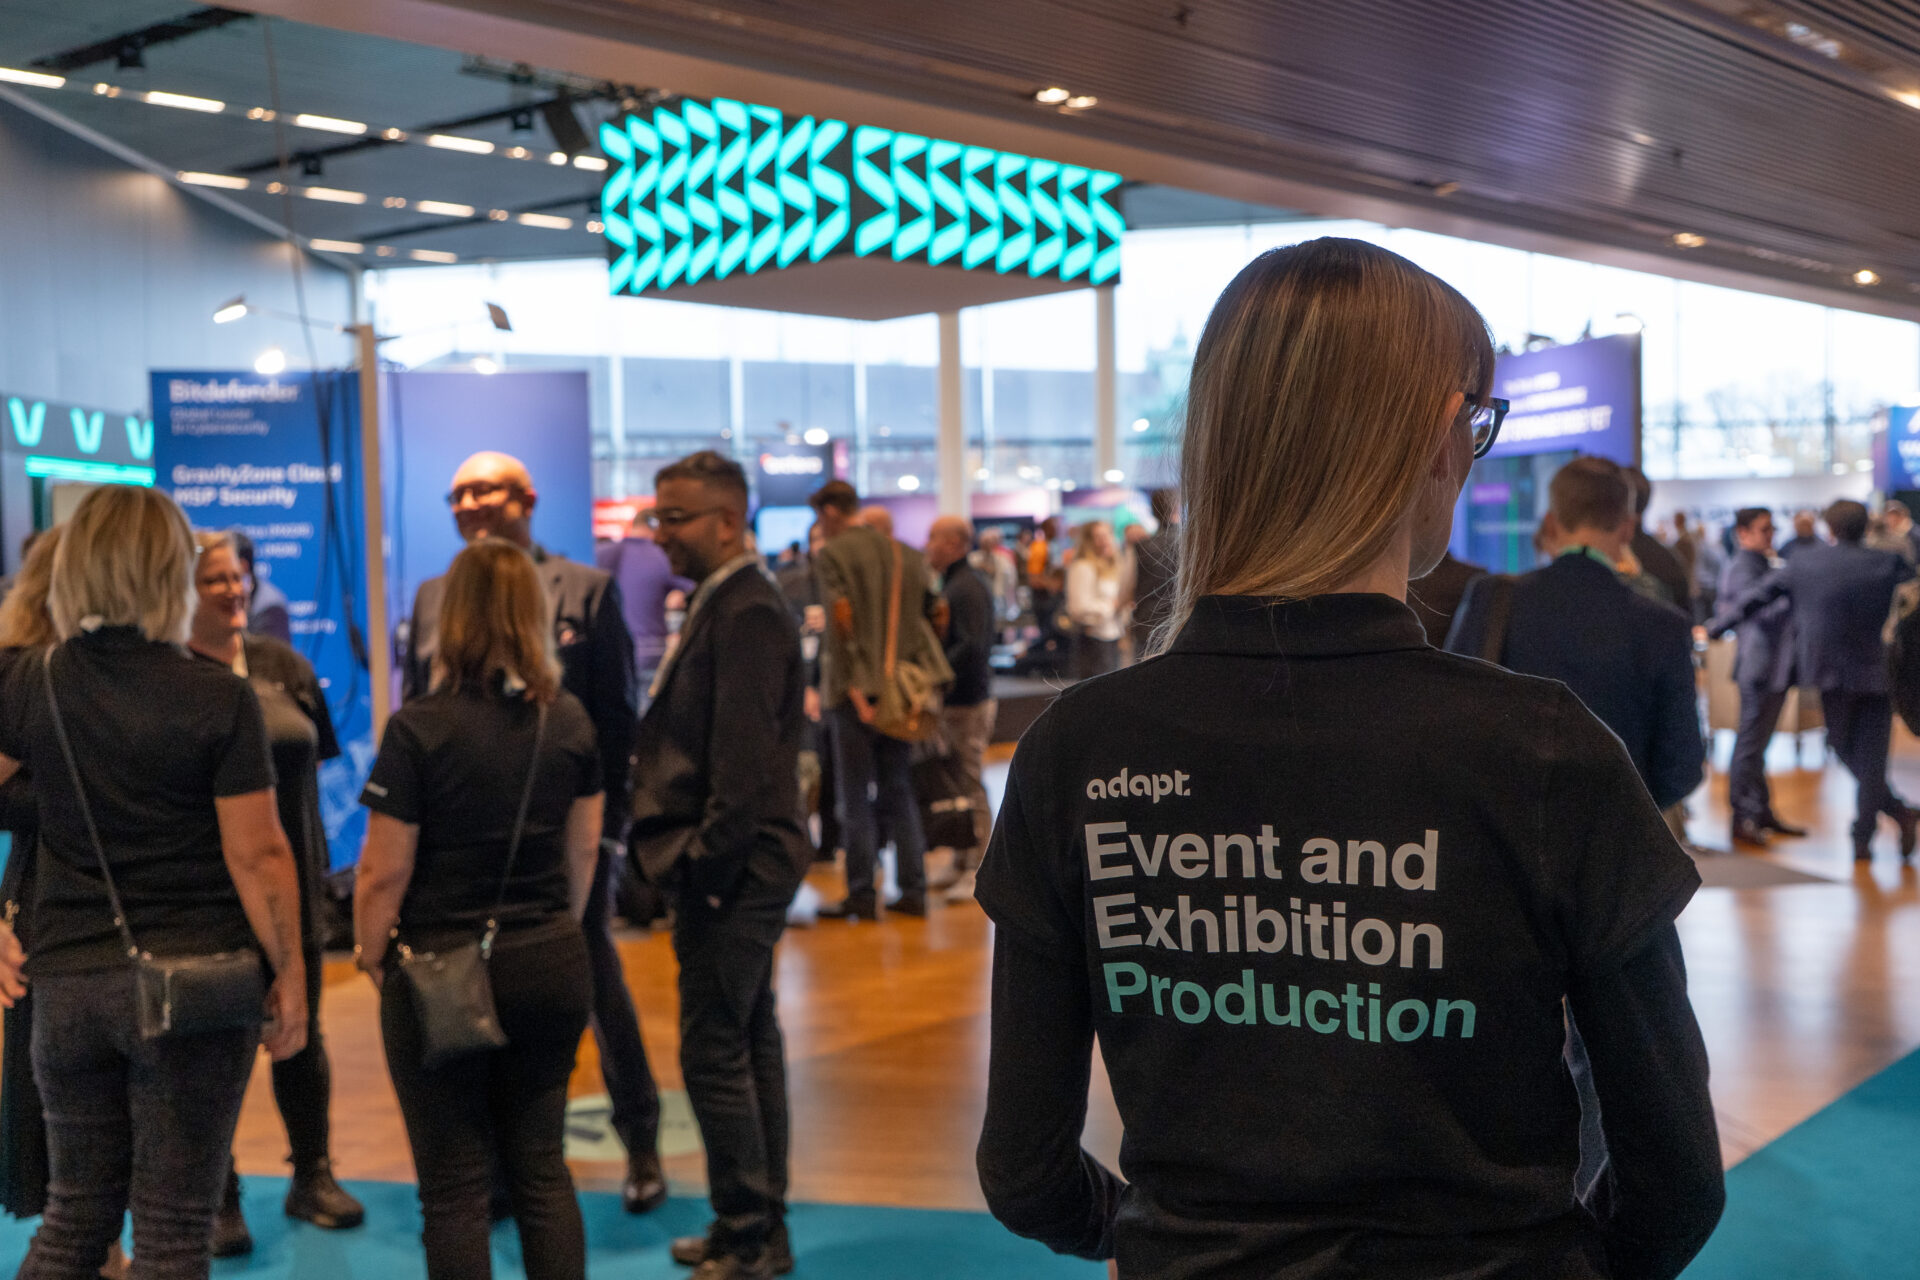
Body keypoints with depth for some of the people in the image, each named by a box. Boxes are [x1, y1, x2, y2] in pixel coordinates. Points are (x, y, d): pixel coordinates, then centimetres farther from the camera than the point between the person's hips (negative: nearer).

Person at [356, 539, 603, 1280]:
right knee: (542, 1167, 15)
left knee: (455, 1186, 7)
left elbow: (384, 871, -12)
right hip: (551, 967, 4)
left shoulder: (419, 729, -14)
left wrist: (371, 954, 4)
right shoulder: (570, 723, 0)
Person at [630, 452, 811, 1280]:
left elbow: (744, 762, -22)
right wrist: (695, 861, 13)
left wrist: (706, 867, -18)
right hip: (742, 867, 10)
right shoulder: (725, 604, 14)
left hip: (735, 869, -10)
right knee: (749, 1042, 16)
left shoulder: (746, 613, -17)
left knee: (714, 1053, -4)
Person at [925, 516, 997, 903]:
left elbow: (972, 647, -24)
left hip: (967, 701, -10)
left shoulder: (969, 587, -15)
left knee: (971, 786, -5)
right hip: (954, 700, 10)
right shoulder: (952, 583, 17)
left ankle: (976, 871, -1)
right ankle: (962, 865, 21)